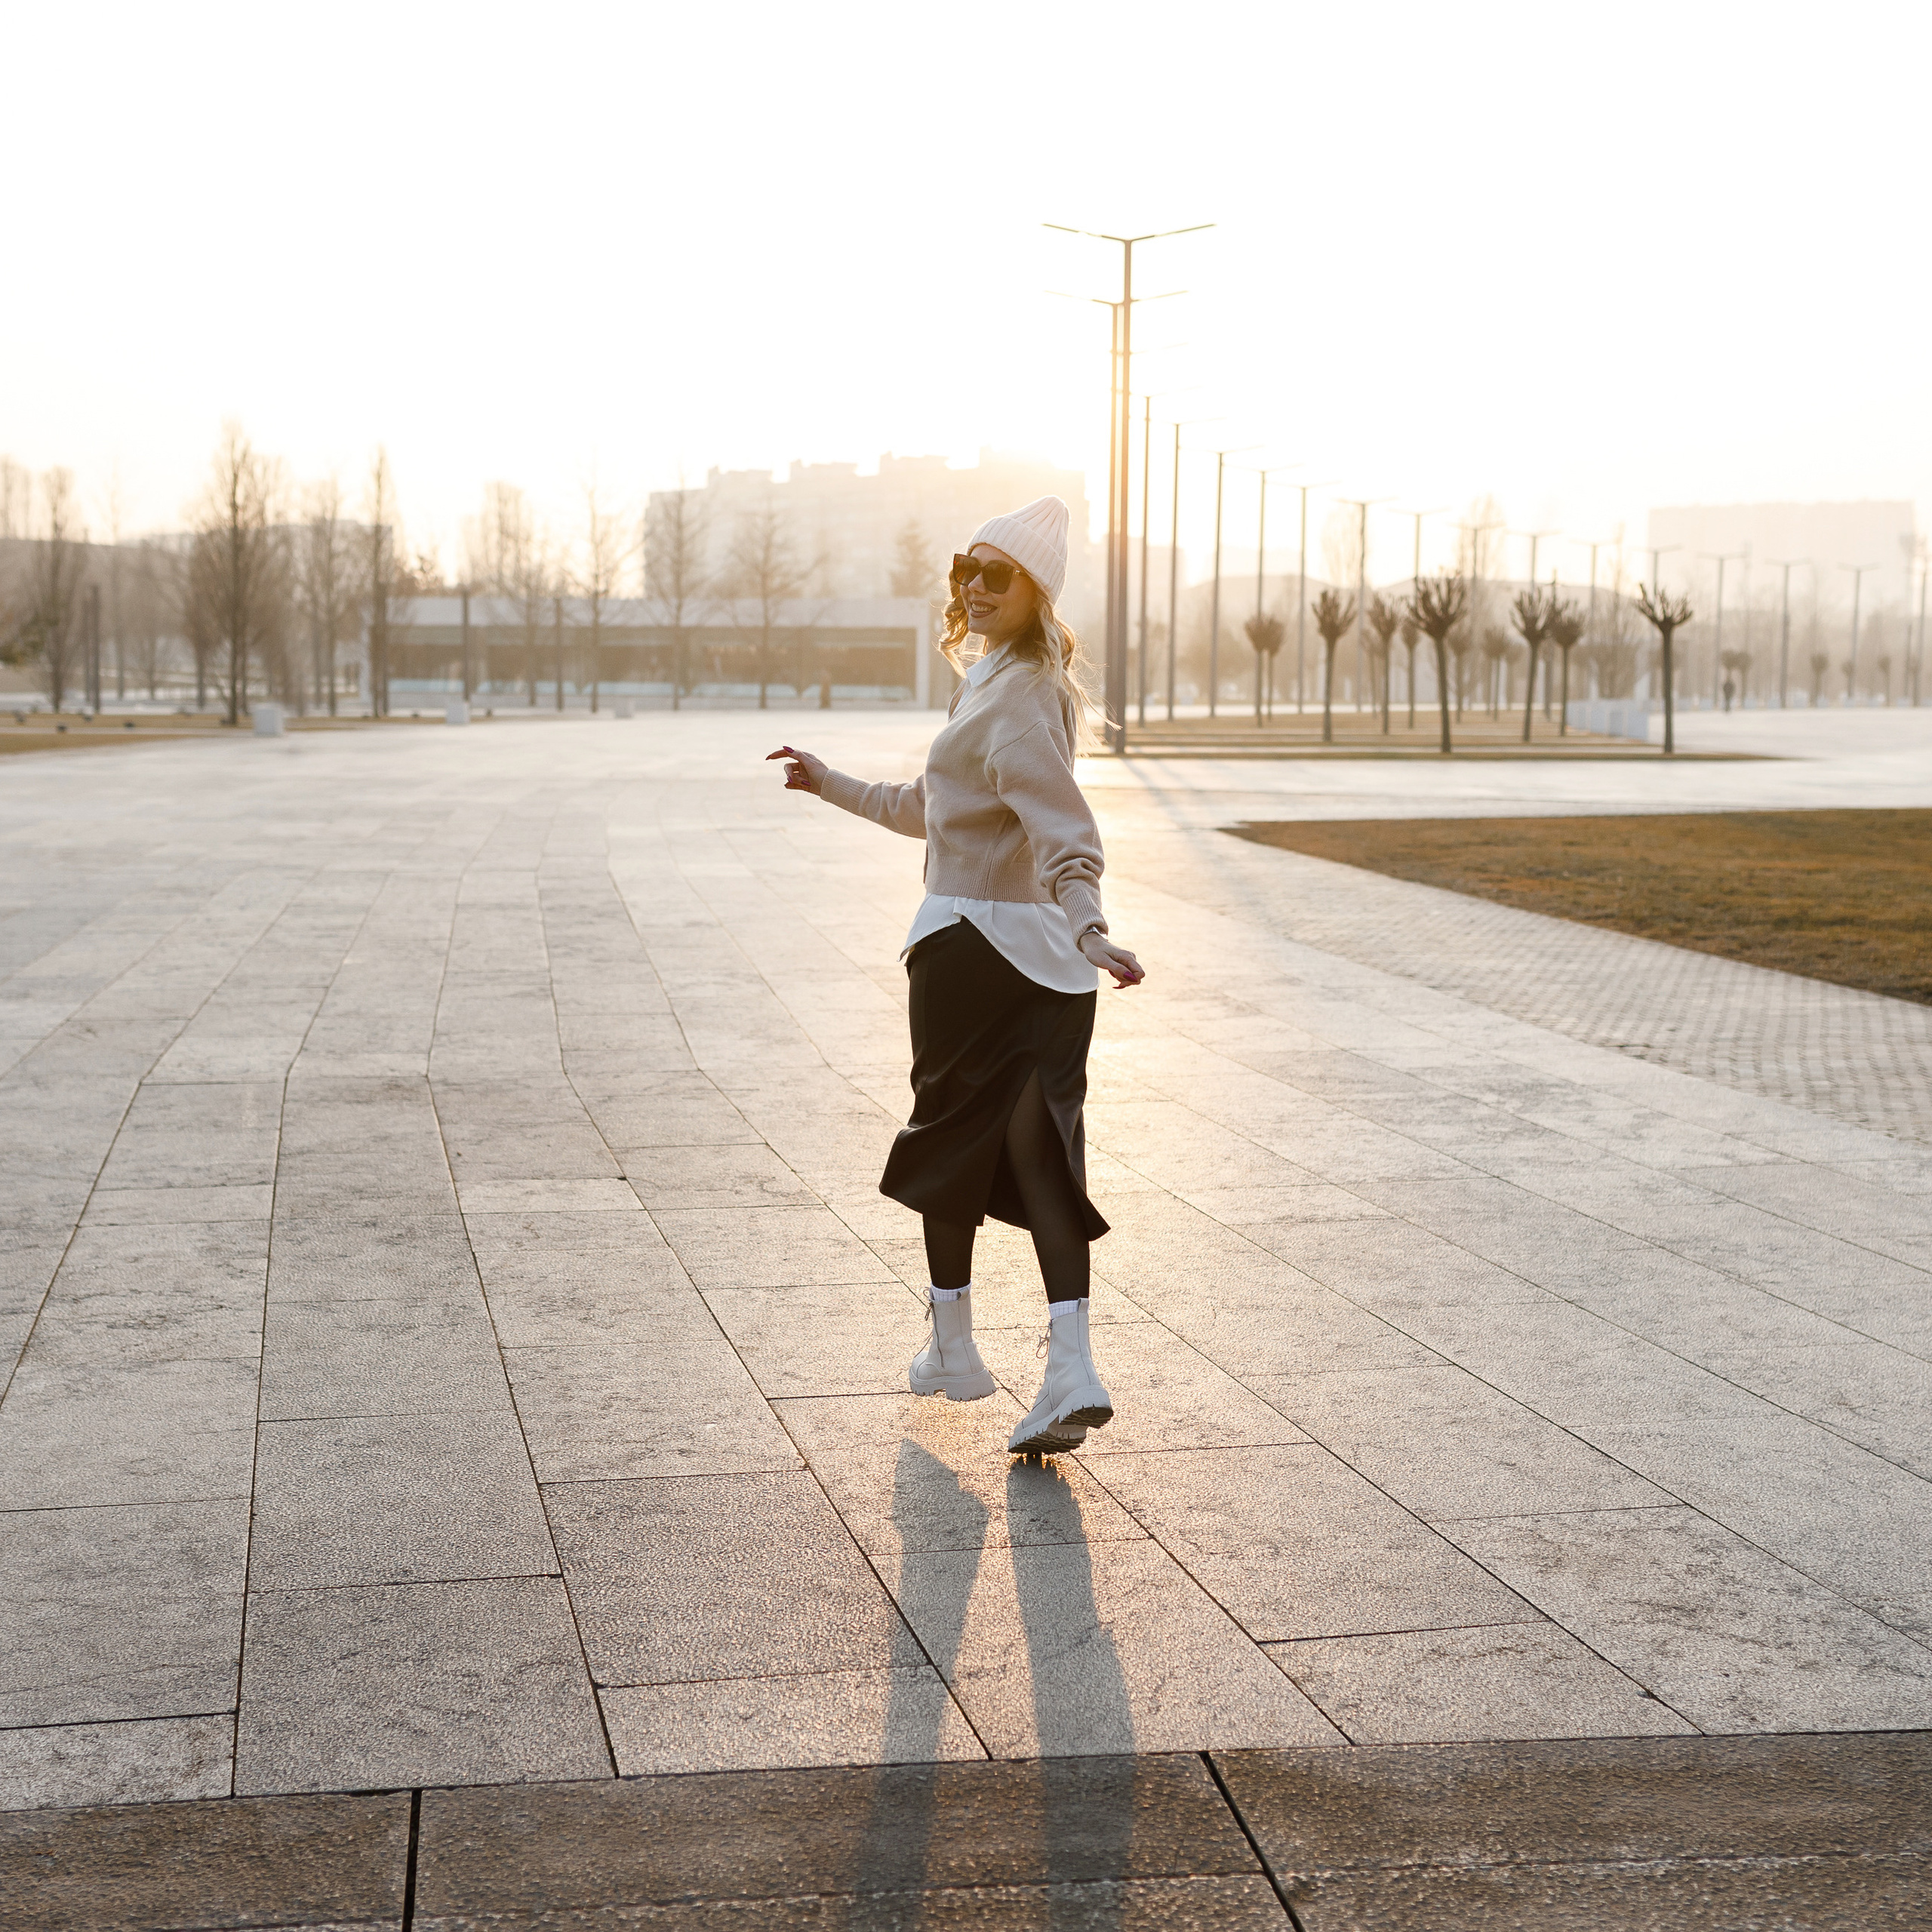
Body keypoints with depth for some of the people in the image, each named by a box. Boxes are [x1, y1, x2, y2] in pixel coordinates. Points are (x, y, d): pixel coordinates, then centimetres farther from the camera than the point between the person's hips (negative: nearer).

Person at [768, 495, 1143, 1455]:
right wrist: (832, 786, 41)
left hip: (971, 944, -8)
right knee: (1040, 1154, 2)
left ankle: (952, 1348, 25)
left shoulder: (1014, 699, -14)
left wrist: (1088, 924, -41)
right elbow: (931, 809, 30)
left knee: (950, 1138, 10)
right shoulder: (996, 682, 17)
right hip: (1047, 954, 8)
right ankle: (1070, 1368, -11)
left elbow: (1060, 825, -28)